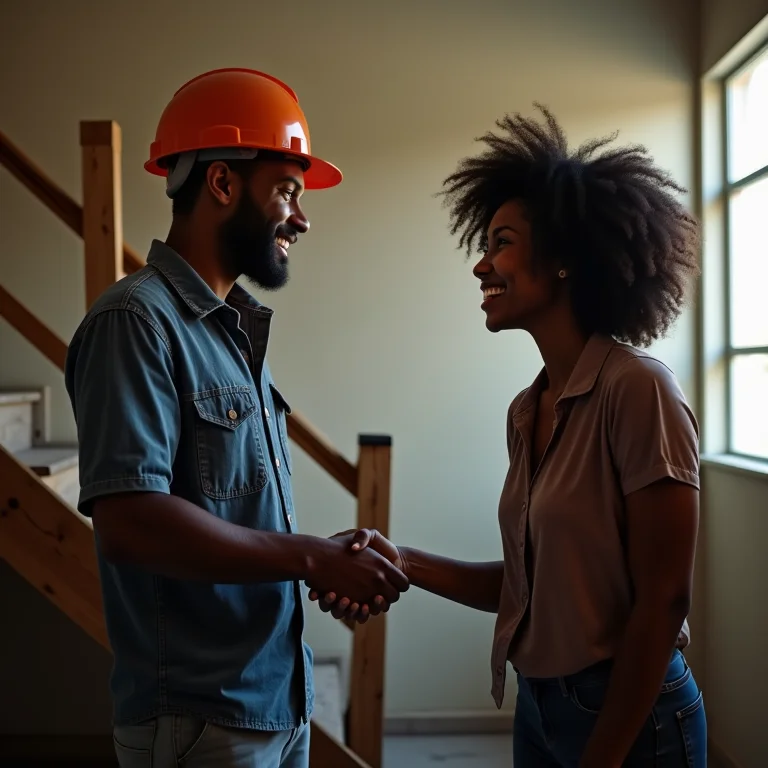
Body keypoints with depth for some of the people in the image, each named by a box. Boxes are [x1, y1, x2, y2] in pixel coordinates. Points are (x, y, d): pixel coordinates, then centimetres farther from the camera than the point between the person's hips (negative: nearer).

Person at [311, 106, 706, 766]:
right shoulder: (528, 411, 3)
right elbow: (528, 583, 5)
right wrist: (402, 562, -6)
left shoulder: (637, 389, -19)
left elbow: (664, 599, -18)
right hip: (539, 708, 7)